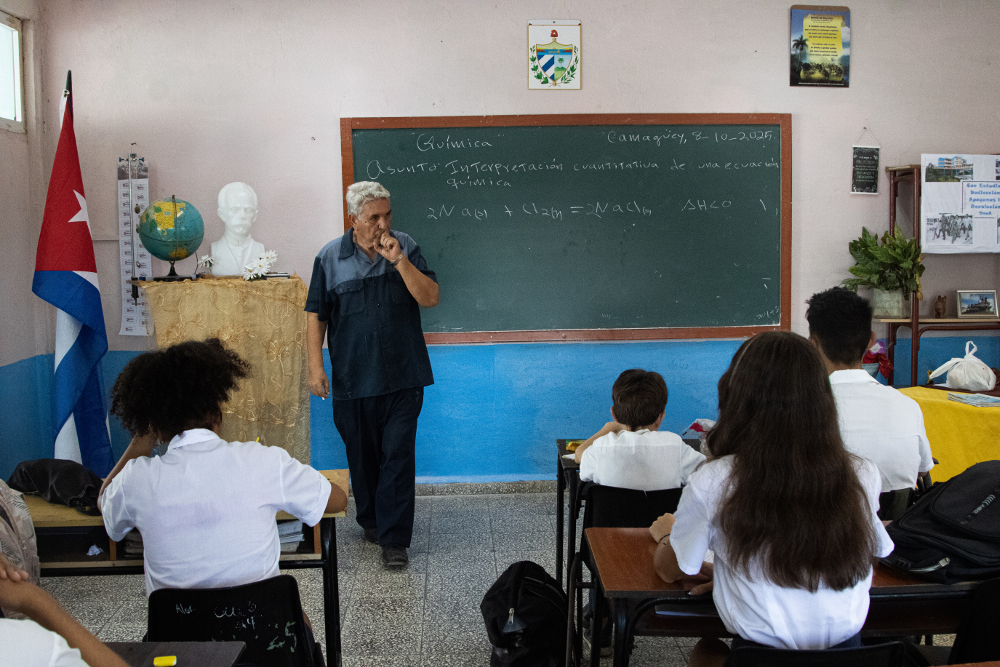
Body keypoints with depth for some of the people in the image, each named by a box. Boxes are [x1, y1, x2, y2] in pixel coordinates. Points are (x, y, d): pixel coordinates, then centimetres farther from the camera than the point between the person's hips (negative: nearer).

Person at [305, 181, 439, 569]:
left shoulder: (406, 248, 1)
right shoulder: (330, 257, 0)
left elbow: (430, 298, -8)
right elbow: (316, 315, 3)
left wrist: (399, 260, -18)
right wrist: (315, 367, -3)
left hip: (403, 378, -1)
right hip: (352, 380, 1)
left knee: (398, 457, -4)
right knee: (362, 456, 14)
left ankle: (394, 539, 2)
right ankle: (370, 520, 37)